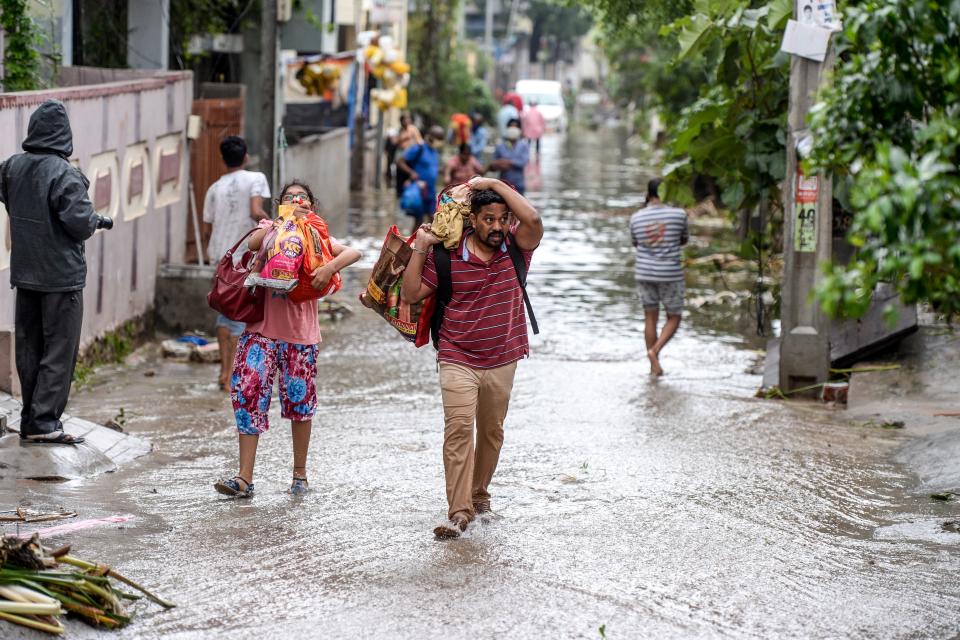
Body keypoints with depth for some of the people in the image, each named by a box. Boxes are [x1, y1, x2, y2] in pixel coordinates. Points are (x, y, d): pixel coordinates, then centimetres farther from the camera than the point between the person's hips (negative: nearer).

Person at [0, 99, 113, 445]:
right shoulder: (64, 174, -18)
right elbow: (79, 222, -21)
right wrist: (99, 220, 1)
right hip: (61, 274, -6)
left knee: (28, 348, 13)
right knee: (59, 350, 1)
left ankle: (30, 420, 18)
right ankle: (44, 422, -2)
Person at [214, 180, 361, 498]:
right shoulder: (269, 227, 10)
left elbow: (352, 253, -10)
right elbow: (254, 242, -14)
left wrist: (330, 266, -27)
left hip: (300, 332, 0)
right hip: (262, 327, 0)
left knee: (299, 400, 7)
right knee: (249, 394, -9)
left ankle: (300, 473, 24)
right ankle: (244, 478, -8)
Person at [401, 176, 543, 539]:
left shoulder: (516, 248, -3)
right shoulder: (448, 255, -6)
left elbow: (533, 220, -24)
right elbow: (410, 294, -2)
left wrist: (494, 184, -20)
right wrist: (420, 249, -11)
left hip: (502, 362, 3)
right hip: (458, 360, -3)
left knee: (492, 431, 16)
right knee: (458, 428, -16)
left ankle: (479, 492, 37)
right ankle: (459, 512, -20)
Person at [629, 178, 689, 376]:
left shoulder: (636, 218, 0)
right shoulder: (678, 214, -7)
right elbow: (684, 240, 8)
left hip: (645, 273, 3)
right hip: (670, 274, -3)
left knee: (650, 317, 10)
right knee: (674, 318, 11)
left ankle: (654, 365, 11)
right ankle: (655, 349, -12)